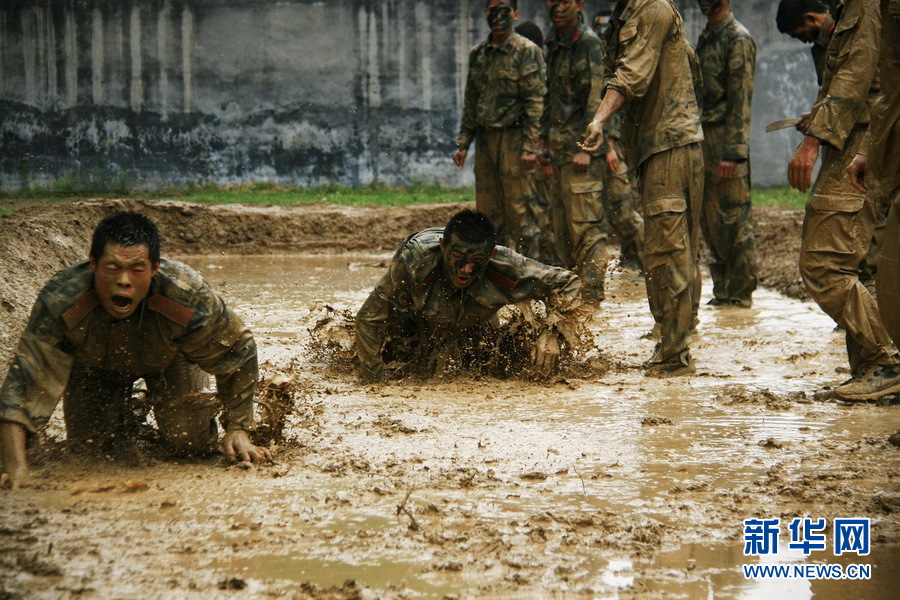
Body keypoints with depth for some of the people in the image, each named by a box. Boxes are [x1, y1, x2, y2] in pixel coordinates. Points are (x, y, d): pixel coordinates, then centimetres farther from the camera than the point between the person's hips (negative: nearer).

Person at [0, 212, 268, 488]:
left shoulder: (190, 300, -42)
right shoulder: (59, 302, -44)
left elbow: (239, 351, -23)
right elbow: (25, 385, -41)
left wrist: (237, 429, -20)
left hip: (169, 359, 0)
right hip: (93, 364, 0)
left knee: (188, 438, -11)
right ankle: (125, 414, 33)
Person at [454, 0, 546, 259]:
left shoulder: (527, 51, -4)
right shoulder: (478, 54, 14)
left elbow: (535, 103, -9)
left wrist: (530, 147, -16)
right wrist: (463, 143, 12)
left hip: (513, 138, -6)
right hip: (485, 139, 6)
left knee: (518, 209, -5)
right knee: (488, 211, 8)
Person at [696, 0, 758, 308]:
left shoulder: (738, 39, -10)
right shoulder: (705, 38, 17)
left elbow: (741, 101, -15)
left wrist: (731, 153, -20)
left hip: (726, 140, -9)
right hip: (704, 138, 9)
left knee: (734, 219, -5)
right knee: (710, 222, 10)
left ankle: (740, 293, -1)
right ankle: (722, 290, 16)